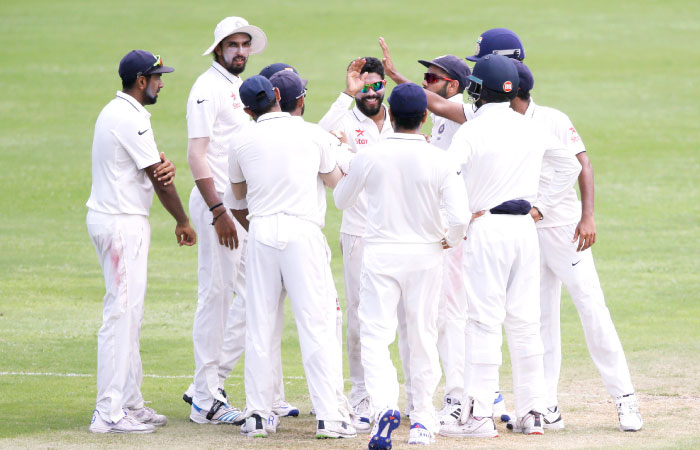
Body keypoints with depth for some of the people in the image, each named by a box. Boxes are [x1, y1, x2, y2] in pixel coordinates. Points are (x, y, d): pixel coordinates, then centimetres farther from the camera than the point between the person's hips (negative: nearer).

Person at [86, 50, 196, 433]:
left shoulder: (115, 112, 16)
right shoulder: (130, 119, -17)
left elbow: (153, 170, 13)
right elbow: (158, 179, -13)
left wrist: (163, 165, -12)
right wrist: (183, 222, 0)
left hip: (108, 218, 11)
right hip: (122, 224, -11)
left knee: (129, 314, 14)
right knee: (121, 312, -10)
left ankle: (130, 403, 19)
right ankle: (109, 413, -11)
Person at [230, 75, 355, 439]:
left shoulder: (243, 141, 7)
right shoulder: (311, 135, 4)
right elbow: (335, 181, 19)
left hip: (261, 233, 2)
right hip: (303, 230, -2)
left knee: (259, 325, 8)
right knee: (316, 324, -3)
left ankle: (257, 415, 7)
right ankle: (328, 416, -8)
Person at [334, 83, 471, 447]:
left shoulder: (368, 157, -8)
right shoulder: (439, 161, -9)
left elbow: (341, 200, 9)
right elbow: (460, 216, -15)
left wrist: (343, 159, 26)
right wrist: (450, 239, 7)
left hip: (381, 255, -1)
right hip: (425, 254, 1)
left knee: (375, 335, -2)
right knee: (423, 338, 14)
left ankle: (384, 404, -26)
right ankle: (422, 418, 20)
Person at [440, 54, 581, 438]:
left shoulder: (473, 131, -9)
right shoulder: (532, 130, 10)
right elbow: (571, 166, 22)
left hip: (486, 229, -6)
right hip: (525, 230, 6)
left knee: (484, 322, -6)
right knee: (524, 321, 10)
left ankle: (479, 416, -8)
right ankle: (531, 413, 11)